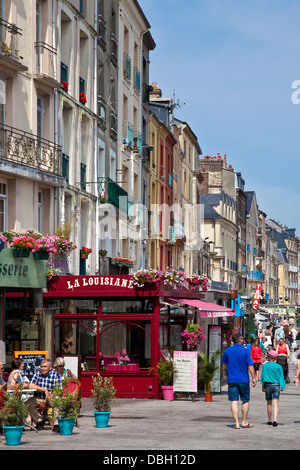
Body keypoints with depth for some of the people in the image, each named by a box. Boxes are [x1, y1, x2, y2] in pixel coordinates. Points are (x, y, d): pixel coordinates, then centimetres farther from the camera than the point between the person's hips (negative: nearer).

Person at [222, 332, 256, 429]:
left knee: (234, 401, 1)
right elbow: (250, 366, -8)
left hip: (232, 380, 2)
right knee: (245, 401, 13)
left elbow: (225, 364, 13)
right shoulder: (245, 351, -8)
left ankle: (236, 423, -5)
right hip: (243, 380, -2)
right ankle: (244, 422, 18)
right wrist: (253, 378, -1)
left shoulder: (227, 351, 1)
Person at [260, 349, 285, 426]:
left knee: (269, 403, 14)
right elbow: (281, 377, 1)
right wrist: (281, 387, 7)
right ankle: (275, 420, -20)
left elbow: (263, 376, -3)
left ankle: (270, 420, 23)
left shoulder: (265, 365, -4)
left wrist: (262, 386, 4)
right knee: (275, 404, -4)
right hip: (276, 385, 0)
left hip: (268, 385, 0)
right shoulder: (278, 367, -1)